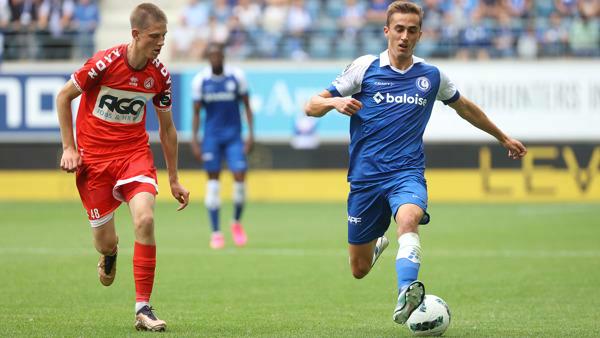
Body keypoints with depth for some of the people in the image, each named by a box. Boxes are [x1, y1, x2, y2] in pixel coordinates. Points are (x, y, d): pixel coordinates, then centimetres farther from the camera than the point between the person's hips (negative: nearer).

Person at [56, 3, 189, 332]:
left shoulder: (160, 75, -5)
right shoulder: (105, 62, -16)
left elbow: (167, 128, 10)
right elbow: (63, 97, -2)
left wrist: (174, 180, 13)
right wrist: (69, 147, -6)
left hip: (135, 153, 2)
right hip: (93, 156, -2)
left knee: (145, 219, -24)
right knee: (104, 241, 0)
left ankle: (143, 308, -17)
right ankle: (110, 255, 42)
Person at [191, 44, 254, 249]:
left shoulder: (236, 76, -4)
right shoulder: (200, 80, -3)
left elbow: (247, 106, 3)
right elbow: (196, 112, 3)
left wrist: (251, 134, -3)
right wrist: (194, 140, -4)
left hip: (234, 136, 0)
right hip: (211, 136, 0)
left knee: (240, 177, -9)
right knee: (213, 180, -1)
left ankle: (236, 223, 16)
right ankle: (216, 233, 4)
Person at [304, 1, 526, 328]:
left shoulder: (432, 76, 7)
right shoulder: (365, 67, 1)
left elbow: (465, 108, 27)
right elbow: (311, 107, 0)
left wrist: (503, 137, 35)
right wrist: (335, 101, -23)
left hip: (407, 173, 0)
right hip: (365, 176, 0)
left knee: (408, 219, -36)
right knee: (359, 270, 5)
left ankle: (406, 297, -52)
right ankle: (377, 245, 42)